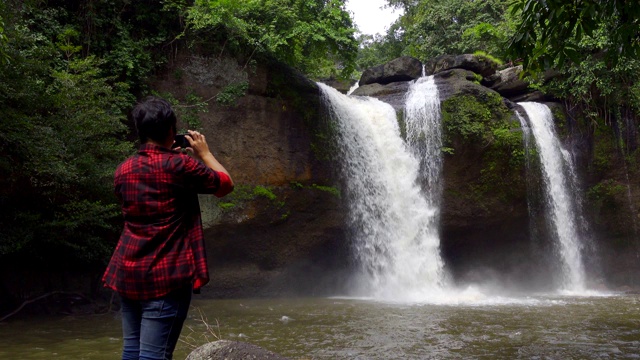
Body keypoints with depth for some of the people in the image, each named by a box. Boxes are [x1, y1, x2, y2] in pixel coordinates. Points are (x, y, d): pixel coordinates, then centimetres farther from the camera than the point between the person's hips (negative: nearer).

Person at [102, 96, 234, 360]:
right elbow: (225, 185, 1)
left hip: (128, 272, 7)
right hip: (166, 276, -6)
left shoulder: (123, 170, 8)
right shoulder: (179, 165, -11)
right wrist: (204, 153, 14)